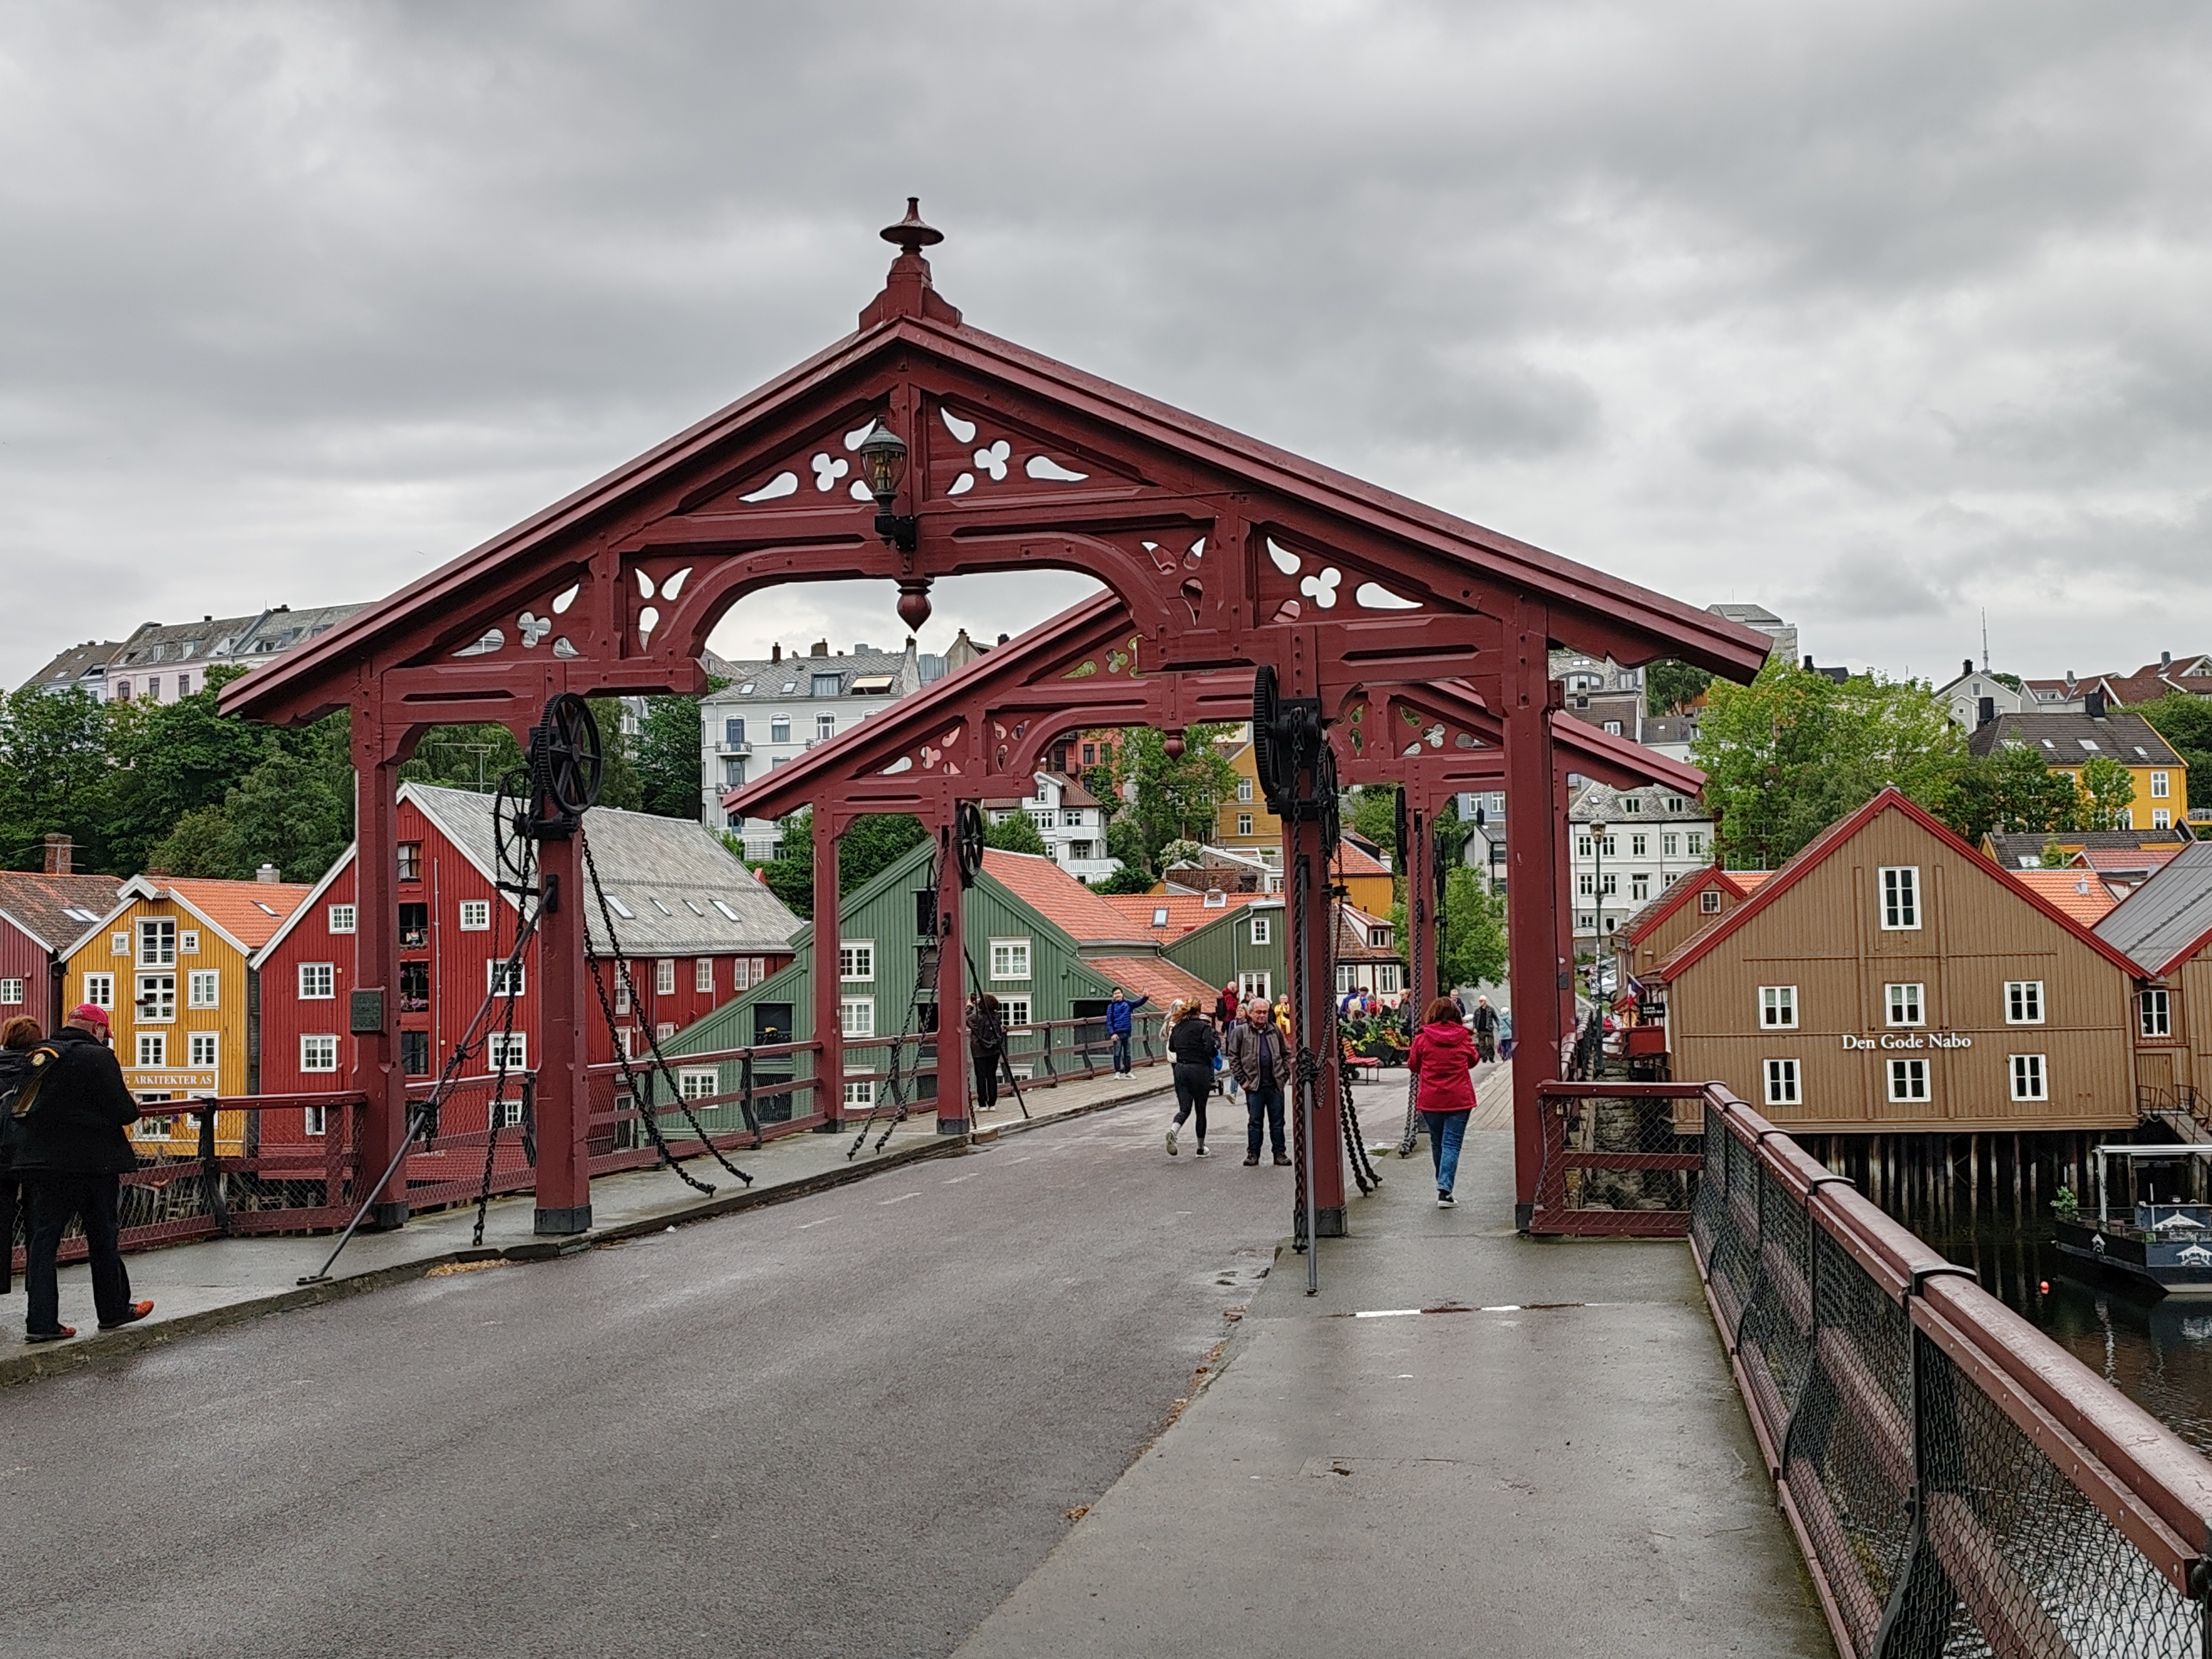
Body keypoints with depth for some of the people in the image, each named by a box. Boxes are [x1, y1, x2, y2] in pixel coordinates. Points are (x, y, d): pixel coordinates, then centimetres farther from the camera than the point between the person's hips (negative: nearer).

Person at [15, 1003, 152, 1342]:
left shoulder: (38, 1056, 10)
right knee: (103, 1239, 9)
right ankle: (113, 1311, 21)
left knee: (43, 1239, 6)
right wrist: (135, 1110, 7)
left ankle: (41, 1321, 1)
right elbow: (123, 1111, -16)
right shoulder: (97, 1057, -12)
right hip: (90, 1163, -6)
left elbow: (24, 1107, 17)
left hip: (40, 1162, 6)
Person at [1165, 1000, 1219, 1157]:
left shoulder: (1177, 1027, 5)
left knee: (1184, 1108, 6)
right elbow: (1211, 1049, -20)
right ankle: (1201, 1148, 19)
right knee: (1200, 1109, 10)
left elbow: (1171, 1048, 17)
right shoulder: (1203, 1027, -10)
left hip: (1181, 1069, 4)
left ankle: (1173, 1131, -25)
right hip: (1200, 1070, -4)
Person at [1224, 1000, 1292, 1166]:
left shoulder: (1275, 1031, 10)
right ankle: (1253, 1154, 8)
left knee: (1277, 1121, 7)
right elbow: (1233, 1057, -1)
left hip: (1275, 1084, 3)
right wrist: (1242, 1080, -5)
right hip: (1254, 1084, -3)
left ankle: (1280, 1153, 13)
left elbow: (1287, 1053, 16)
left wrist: (1285, 1075, 6)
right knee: (1254, 1121, 2)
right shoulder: (1240, 1032, -1)